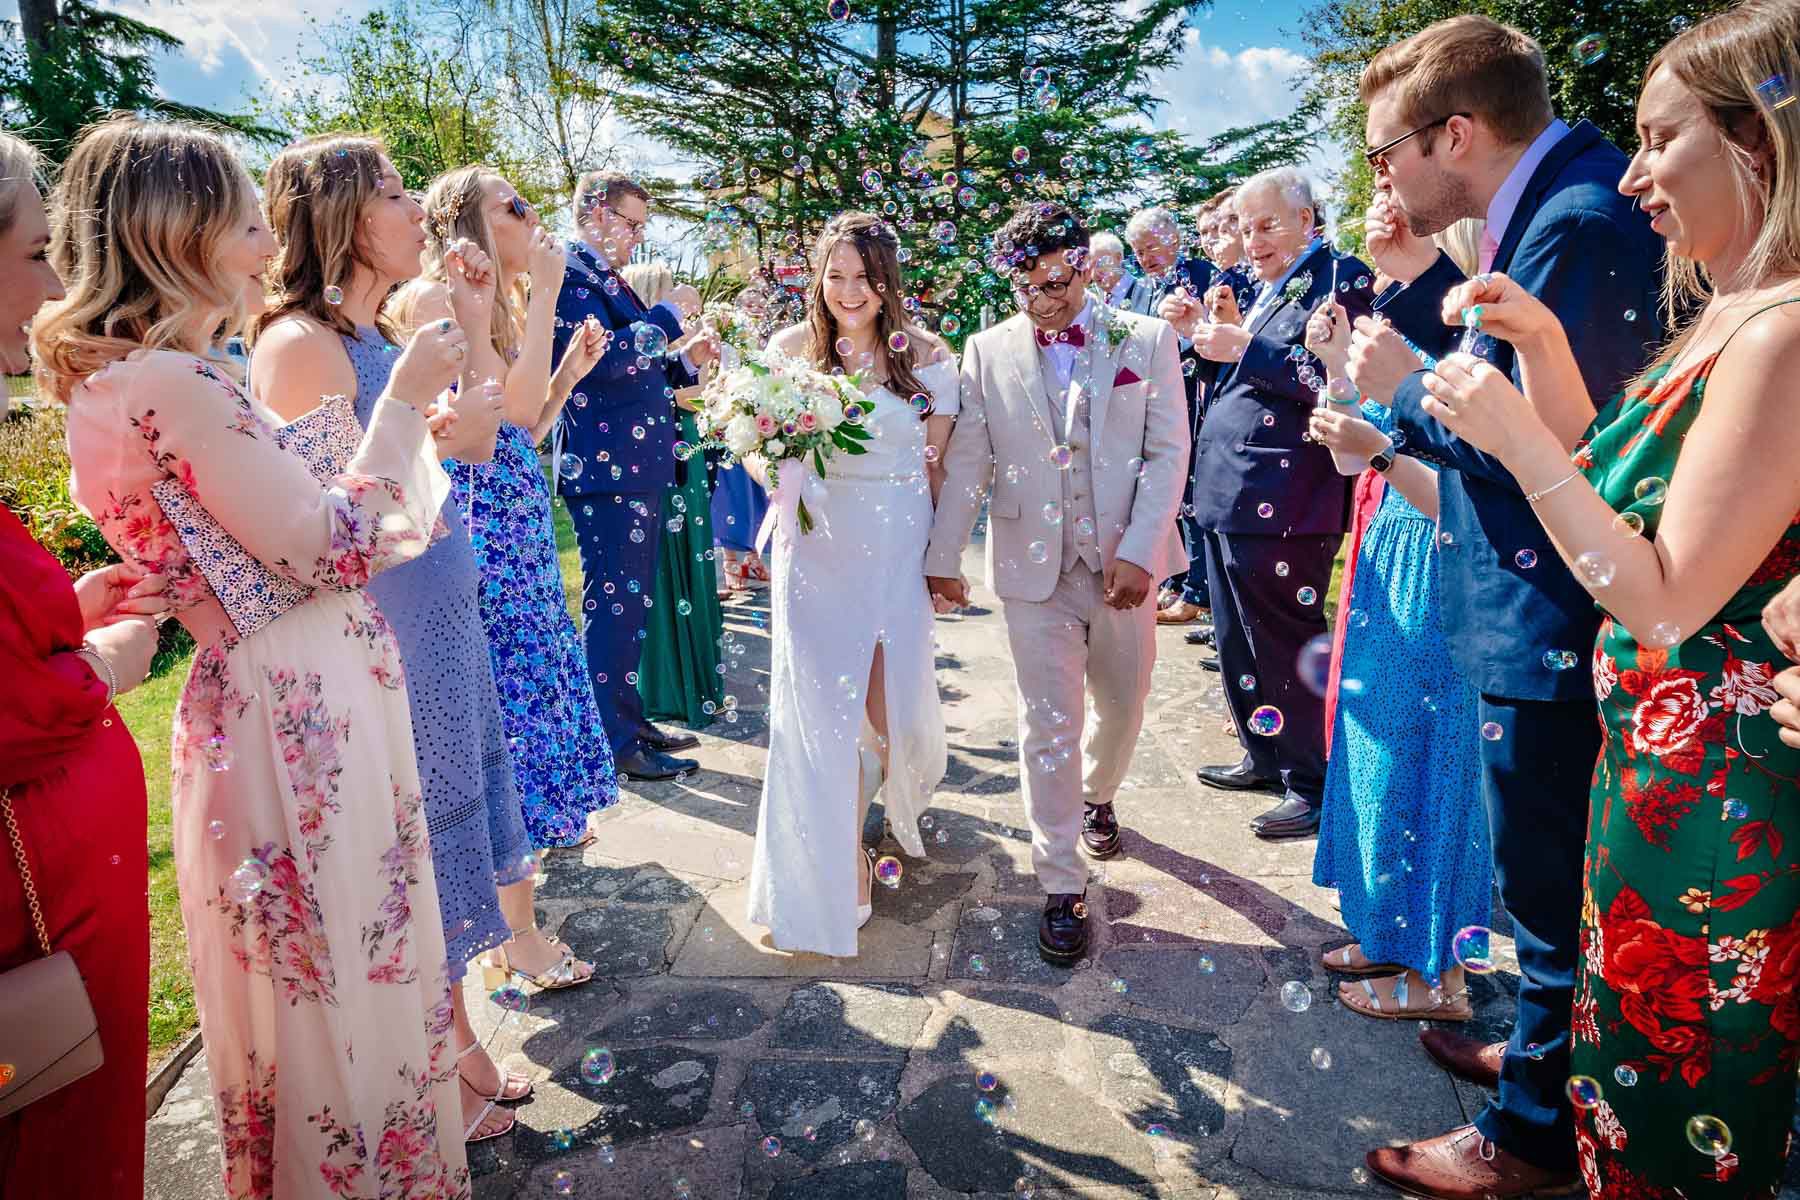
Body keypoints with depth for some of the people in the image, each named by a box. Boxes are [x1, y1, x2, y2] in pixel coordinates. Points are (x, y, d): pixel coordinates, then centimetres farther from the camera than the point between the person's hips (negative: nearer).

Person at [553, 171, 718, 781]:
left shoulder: (609, 279, 20)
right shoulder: (571, 273, -10)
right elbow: (600, 358, -24)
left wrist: (684, 359, 11)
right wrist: (667, 317, -15)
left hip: (637, 468, 10)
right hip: (607, 466, -10)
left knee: (629, 604, 16)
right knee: (612, 603, -4)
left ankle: (630, 718, 28)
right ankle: (616, 742, 6)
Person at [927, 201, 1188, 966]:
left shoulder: (1147, 341, 0)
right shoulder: (989, 351, 2)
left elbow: (1168, 452, -4)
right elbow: (965, 461, 2)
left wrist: (1138, 553, -14)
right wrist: (943, 556, -1)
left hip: (1122, 565, 1)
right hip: (1034, 568, -1)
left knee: (1122, 707, 17)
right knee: (1049, 726, 1)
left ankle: (1096, 794, 49)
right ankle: (1061, 887, 13)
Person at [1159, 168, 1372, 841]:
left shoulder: (1340, 279, -7)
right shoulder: (1269, 287, 19)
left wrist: (1244, 349, -20)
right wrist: (1201, 332, 6)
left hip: (1281, 502, -9)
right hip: (1227, 494, 9)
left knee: (1284, 645, -1)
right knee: (1239, 639, 17)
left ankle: (1313, 785, 13)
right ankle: (1264, 757, 32)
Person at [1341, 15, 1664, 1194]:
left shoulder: (1577, 226, -22)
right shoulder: (1546, 204, 8)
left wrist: (1408, 390, -13)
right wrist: (1421, 280, 3)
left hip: (1551, 627, -10)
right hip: (1537, 617, 10)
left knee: (1549, 888, 7)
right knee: (1549, 877, 24)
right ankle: (1545, 1050, 45)